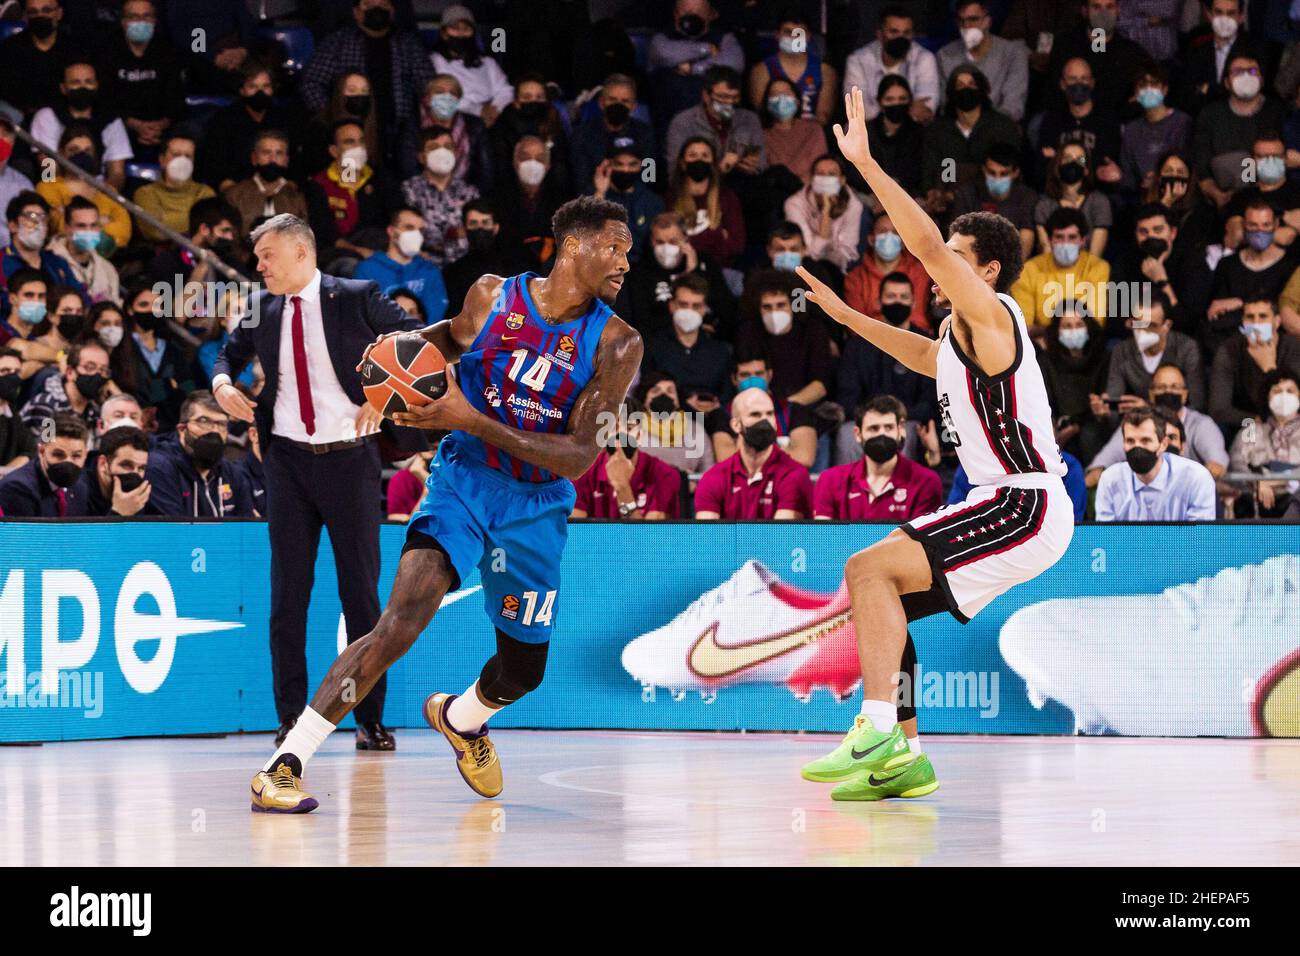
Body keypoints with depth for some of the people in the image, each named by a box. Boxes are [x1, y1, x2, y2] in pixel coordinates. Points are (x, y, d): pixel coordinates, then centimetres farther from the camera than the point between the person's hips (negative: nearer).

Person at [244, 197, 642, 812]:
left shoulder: (616, 343, -11)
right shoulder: (492, 296, -6)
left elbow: (578, 458, -18)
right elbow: (452, 335, 19)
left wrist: (473, 420, -27)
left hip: (537, 508, 2)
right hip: (462, 481, -2)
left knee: (522, 671, 15)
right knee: (402, 619, -25)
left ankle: (461, 718, 53)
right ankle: (284, 764, -24)